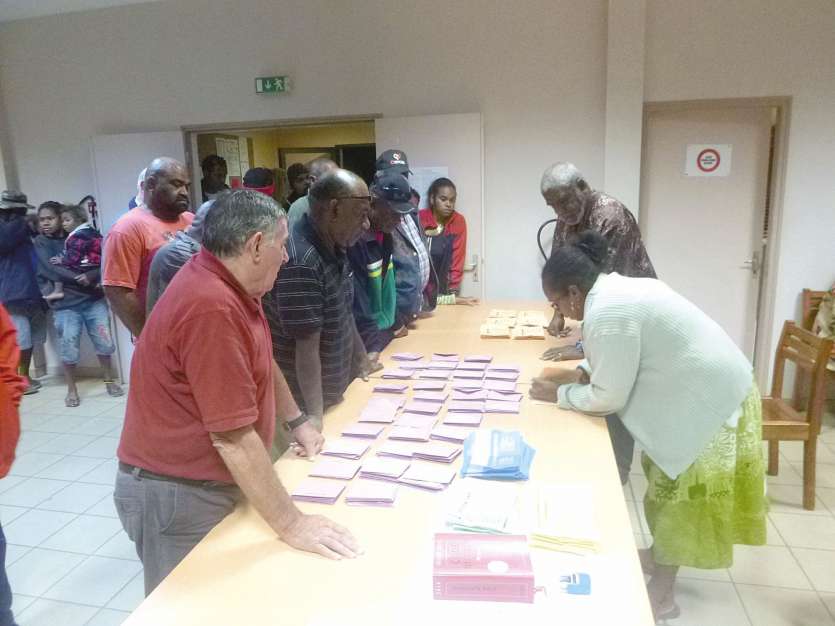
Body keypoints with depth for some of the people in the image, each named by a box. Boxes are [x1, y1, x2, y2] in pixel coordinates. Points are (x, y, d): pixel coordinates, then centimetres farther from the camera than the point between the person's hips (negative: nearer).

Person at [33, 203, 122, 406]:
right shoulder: (41, 242, 6)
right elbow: (51, 270, -9)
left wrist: (90, 276, -18)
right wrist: (79, 279, -16)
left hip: (93, 299, 1)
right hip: (65, 305, -1)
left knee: (104, 342, 1)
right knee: (68, 348, -2)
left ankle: (109, 381, 20)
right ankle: (72, 390, 16)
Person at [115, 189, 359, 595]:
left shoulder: (233, 287, 2)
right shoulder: (211, 307, -31)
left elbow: (260, 362, 18)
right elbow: (234, 437, -30)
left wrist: (298, 423, 18)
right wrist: (290, 524, -23)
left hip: (211, 481, 8)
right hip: (176, 494, -8)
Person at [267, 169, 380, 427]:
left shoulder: (334, 247, 2)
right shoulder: (300, 262, -27)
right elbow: (307, 347, -27)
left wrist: (362, 361, 19)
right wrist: (315, 416, -24)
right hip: (303, 403, -9)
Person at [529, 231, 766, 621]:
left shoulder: (607, 313, -28)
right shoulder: (614, 289, 3)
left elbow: (607, 398, -20)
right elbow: (620, 355, 19)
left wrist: (559, 395, -6)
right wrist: (580, 372, 6)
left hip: (710, 400, -10)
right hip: (700, 387, 10)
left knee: (679, 491, 2)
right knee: (668, 483, 20)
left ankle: (661, 594, 17)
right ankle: (659, 556, 37)